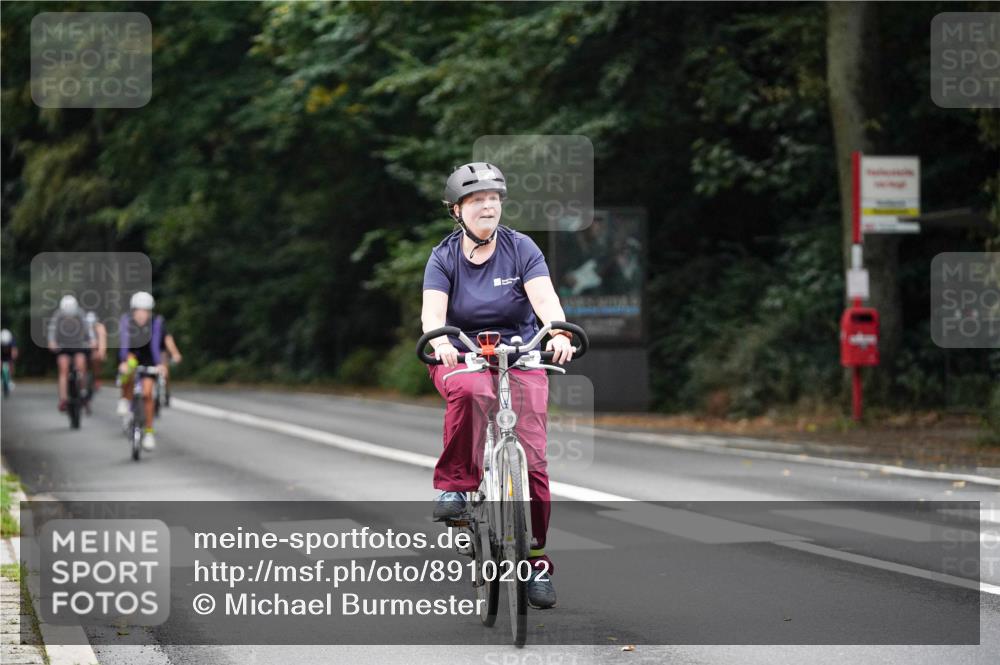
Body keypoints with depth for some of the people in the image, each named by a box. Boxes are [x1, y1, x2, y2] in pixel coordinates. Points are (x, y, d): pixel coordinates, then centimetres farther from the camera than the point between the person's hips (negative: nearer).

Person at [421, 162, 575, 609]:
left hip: (520, 359, 1)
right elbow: (432, 311, -16)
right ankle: (455, 484, -24)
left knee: (532, 456, -12)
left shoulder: (521, 249, -2)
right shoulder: (444, 257, -2)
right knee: (471, 393, -38)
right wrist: (440, 341, -38)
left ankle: (536, 560, -1)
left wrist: (558, 333, -37)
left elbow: (545, 299, -16)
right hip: (461, 359, -1)